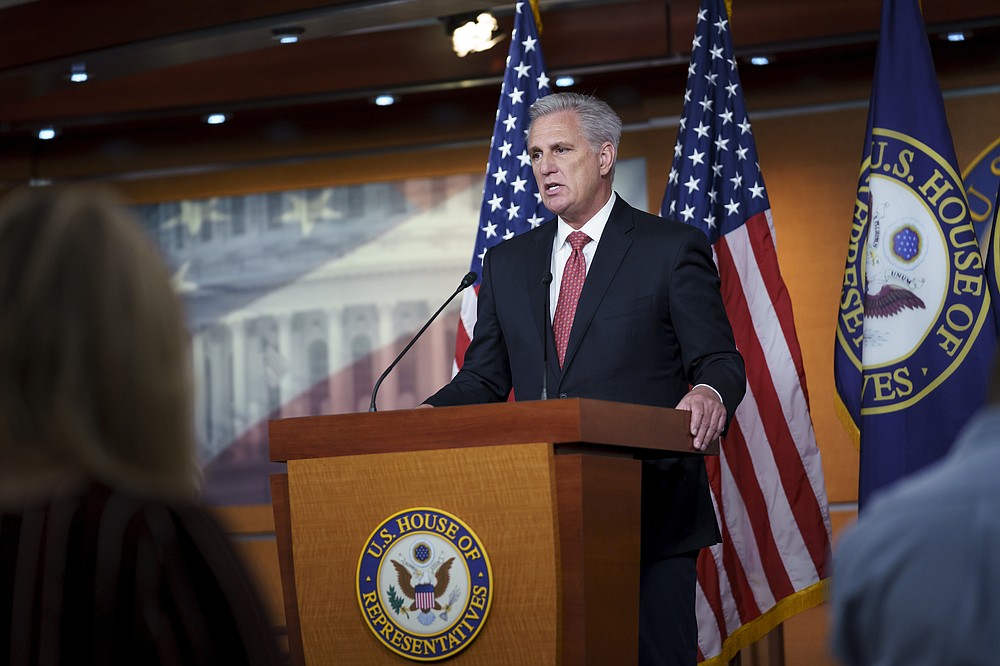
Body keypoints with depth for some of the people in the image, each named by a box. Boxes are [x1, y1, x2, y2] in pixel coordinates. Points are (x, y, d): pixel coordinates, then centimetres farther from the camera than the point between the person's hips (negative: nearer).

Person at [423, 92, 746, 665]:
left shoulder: (673, 248, 3)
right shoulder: (508, 263, 17)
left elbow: (719, 360, -2)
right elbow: (485, 378, 16)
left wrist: (710, 393, -26)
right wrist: (431, 414, -5)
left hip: (651, 510, -4)